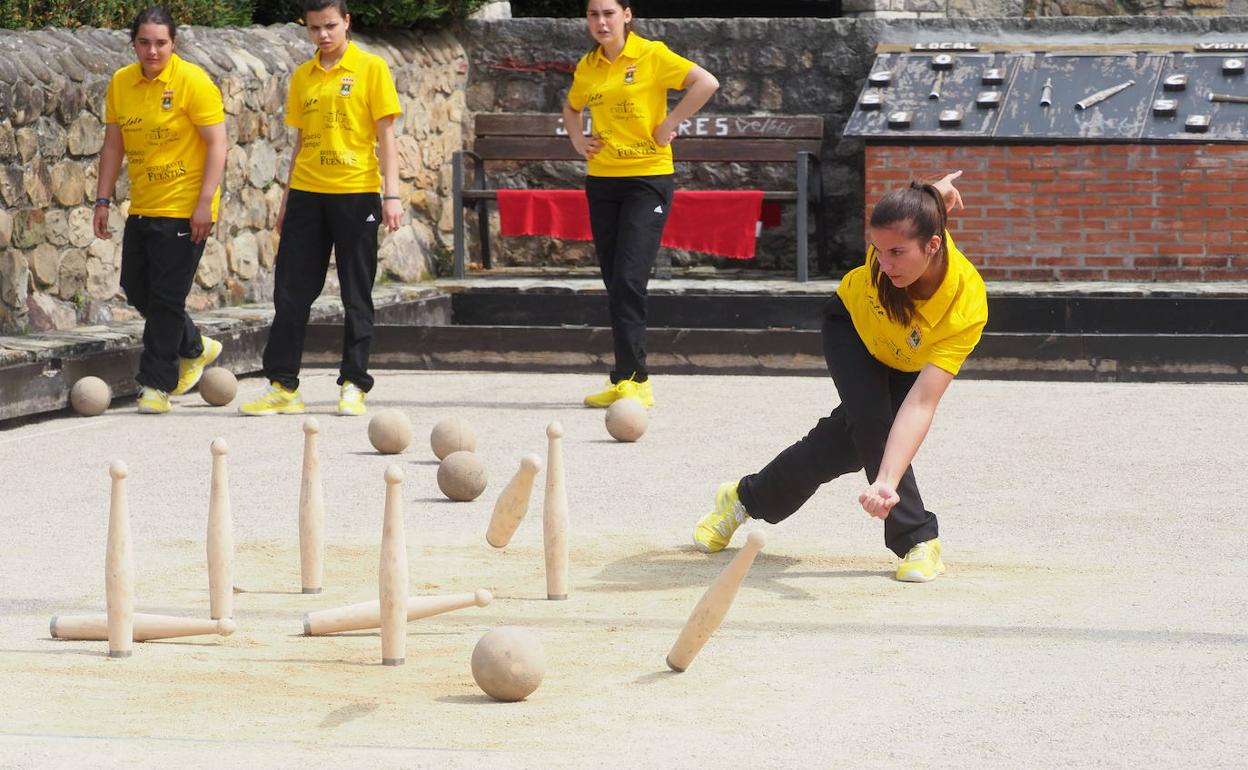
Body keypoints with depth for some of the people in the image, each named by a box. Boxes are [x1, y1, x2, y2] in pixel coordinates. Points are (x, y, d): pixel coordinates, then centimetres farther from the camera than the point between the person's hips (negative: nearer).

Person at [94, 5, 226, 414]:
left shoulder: (193, 82, -12)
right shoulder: (121, 84, 6)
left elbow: (216, 144, -12)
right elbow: (113, 145, 13)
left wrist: (205, 203, -18)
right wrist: (103, 201, 8)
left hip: (184, 210, -7)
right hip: (142, 208, 7)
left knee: (166, 298, -5)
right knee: (136, 289, 12)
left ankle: (157, 385, 4)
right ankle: (195, 348, 33)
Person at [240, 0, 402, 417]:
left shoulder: (371, 69, -2)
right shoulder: (302, 77, 11)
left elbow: (385, 135, -3)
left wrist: (391, 194, -10)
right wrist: (287, 200, 14)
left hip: (356, 194, -4)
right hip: (307, 194, 4)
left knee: (356, 295, 2)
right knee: (291, 292, 3)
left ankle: (353, 386, 8)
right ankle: (282, 386, 7)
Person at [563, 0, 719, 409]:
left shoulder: (651, 55, -8)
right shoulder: (587, 67, 9)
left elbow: (706, 83, -15)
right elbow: (571, 107, 29)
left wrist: (670, 124, -15)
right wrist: (578, 140, 10)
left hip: (648, 179, -6)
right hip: (602, 181, 6)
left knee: (628, 280, -16)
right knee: (615, 284, 7)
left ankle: (632, 379, -15)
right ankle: (628, 380, 12)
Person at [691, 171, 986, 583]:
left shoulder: (967, 308, -44)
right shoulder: (892, 238, -39)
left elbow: (921, 403, -50)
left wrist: (887, 481, -58)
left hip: (912, 365, 0)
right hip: (852, 326, 0)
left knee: (846, 443, -5)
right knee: (872, 423, -18)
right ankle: (918, 541, -5)